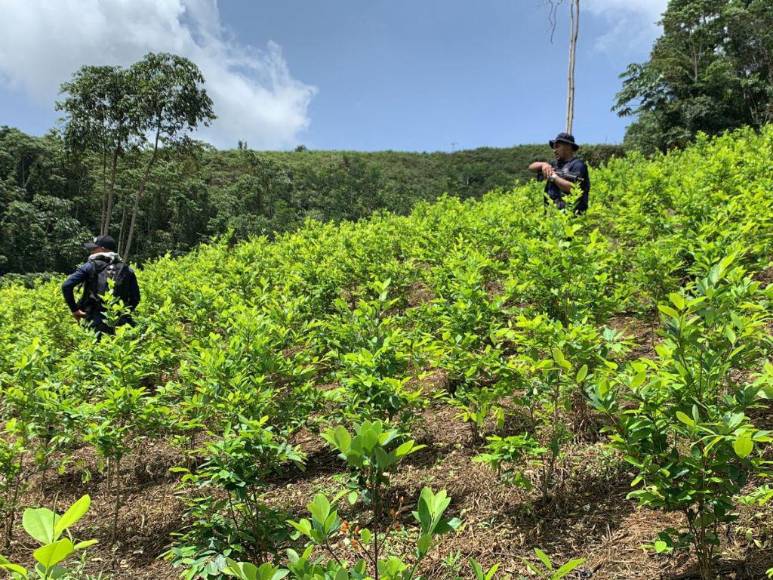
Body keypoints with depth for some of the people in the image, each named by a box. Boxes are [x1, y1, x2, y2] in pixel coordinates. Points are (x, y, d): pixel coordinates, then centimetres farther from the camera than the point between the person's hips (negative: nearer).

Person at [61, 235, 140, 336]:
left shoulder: (90, 267, -1)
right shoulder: (126, 270, 5)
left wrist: (74, 309, 0)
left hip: (95, 324, -2)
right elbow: (135, 298, 4)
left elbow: (66, 286, -9)